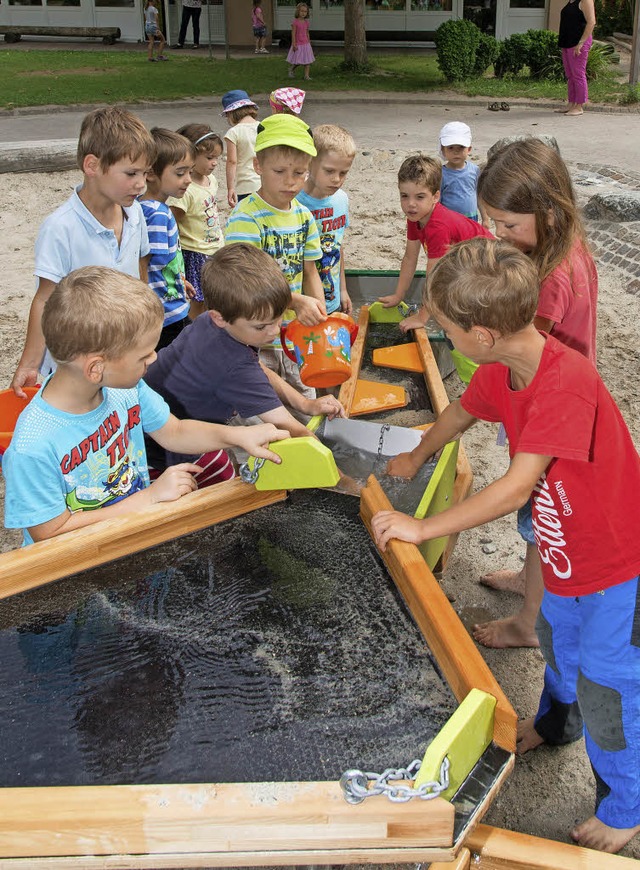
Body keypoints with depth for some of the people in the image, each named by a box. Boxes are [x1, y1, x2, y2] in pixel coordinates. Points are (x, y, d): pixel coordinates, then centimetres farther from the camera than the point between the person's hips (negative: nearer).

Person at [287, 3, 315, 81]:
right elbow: (293, 33, -12)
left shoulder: (306, 22, 5)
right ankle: (291, 69, 31)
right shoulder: (295, 22, -12)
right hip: (298, 45, -5)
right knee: (297, 62, 3)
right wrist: (294, 44, -16)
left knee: (307, 60, 3)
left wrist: (309, 42, 15)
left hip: (306, 44, 5)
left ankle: (306, 75, 9)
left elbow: (307, 33, 13)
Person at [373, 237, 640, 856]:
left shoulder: (567, 382, -36)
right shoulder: (500, 372, -8)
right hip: (568, 551, 8)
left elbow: (515, 489, -35)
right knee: (558, 639, 29)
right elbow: (461, 411, 14)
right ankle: (556, 721, 60)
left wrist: (421, 527, -26)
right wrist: (416, 457, 30)